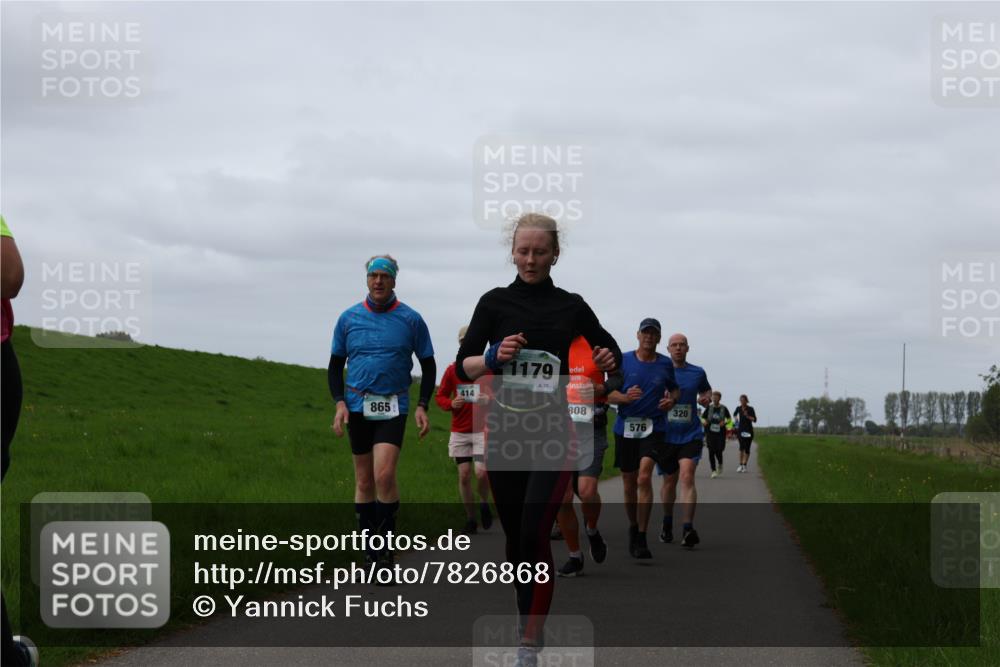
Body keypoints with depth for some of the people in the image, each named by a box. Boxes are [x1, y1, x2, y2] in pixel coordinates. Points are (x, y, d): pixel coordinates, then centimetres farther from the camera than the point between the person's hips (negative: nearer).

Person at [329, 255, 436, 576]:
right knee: (364, 481, 5)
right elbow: (335, 365, 12)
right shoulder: (349, 318, 5)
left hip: (393, 407, -2)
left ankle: (386, 552, -10)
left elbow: (428, 366, 8)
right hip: (358, 405, 2)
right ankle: (370, 553, 14)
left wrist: (422, 406, -2)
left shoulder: (410, 319, 1)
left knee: (384, 475, -17)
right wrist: (339, 402, -1)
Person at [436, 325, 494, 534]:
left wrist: (489, 400, -17)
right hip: (459, 431, 2)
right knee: (464, 475, 1)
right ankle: (471, 519, 11)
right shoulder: (452, 370, 5)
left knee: (481, 473, -14)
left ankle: (484, 504, 16)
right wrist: (451, 403, -12)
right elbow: (440, 396, 10)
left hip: (483, 430, -2)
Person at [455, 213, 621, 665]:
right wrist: (495, 357, -19)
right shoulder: (495, 302, 2)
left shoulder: (571, 306, 4)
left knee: (535, 535, -15)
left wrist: (609, 360, -8)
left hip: (553, 434, -2)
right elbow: (463, 367, 1)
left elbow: (610, 350, 15)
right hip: (505, 433, 2)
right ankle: (530, 625, 26)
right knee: (515, 538, 9)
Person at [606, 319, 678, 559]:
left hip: (653, 427, -1)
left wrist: (671, 400, 0)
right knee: (629, 483, 10)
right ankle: (633, 528, 33)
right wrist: (625, 397, -19)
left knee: (644, 477, -18)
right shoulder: (623, 361, 3)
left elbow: (674, 389, 23)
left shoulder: (665, 364, 7)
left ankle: (641, 539, -16)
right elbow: (608, 394, 2)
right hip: (625, 427, 1)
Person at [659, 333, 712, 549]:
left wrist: (706, 397, -1)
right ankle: (667, 523, 36)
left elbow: (706, 390, 22)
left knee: (687, 477, -18)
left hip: (691, 435, -1)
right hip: (666, 435, 1)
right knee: (669, 481, 13)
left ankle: (688, 529, -23)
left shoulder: (697, 373, 5)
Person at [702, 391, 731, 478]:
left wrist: (725, 422, -8)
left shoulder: (723, 408, 1)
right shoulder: (709, 408, 3)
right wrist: (704, 422, -11)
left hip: (720, 433, -1)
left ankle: (720, 465, 28)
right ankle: (713, 470, 2)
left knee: (719, 451, -5)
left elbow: (729, 418, 12)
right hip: (710, 433, 1)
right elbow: (703, 417, 11)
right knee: (711, 451, -6)